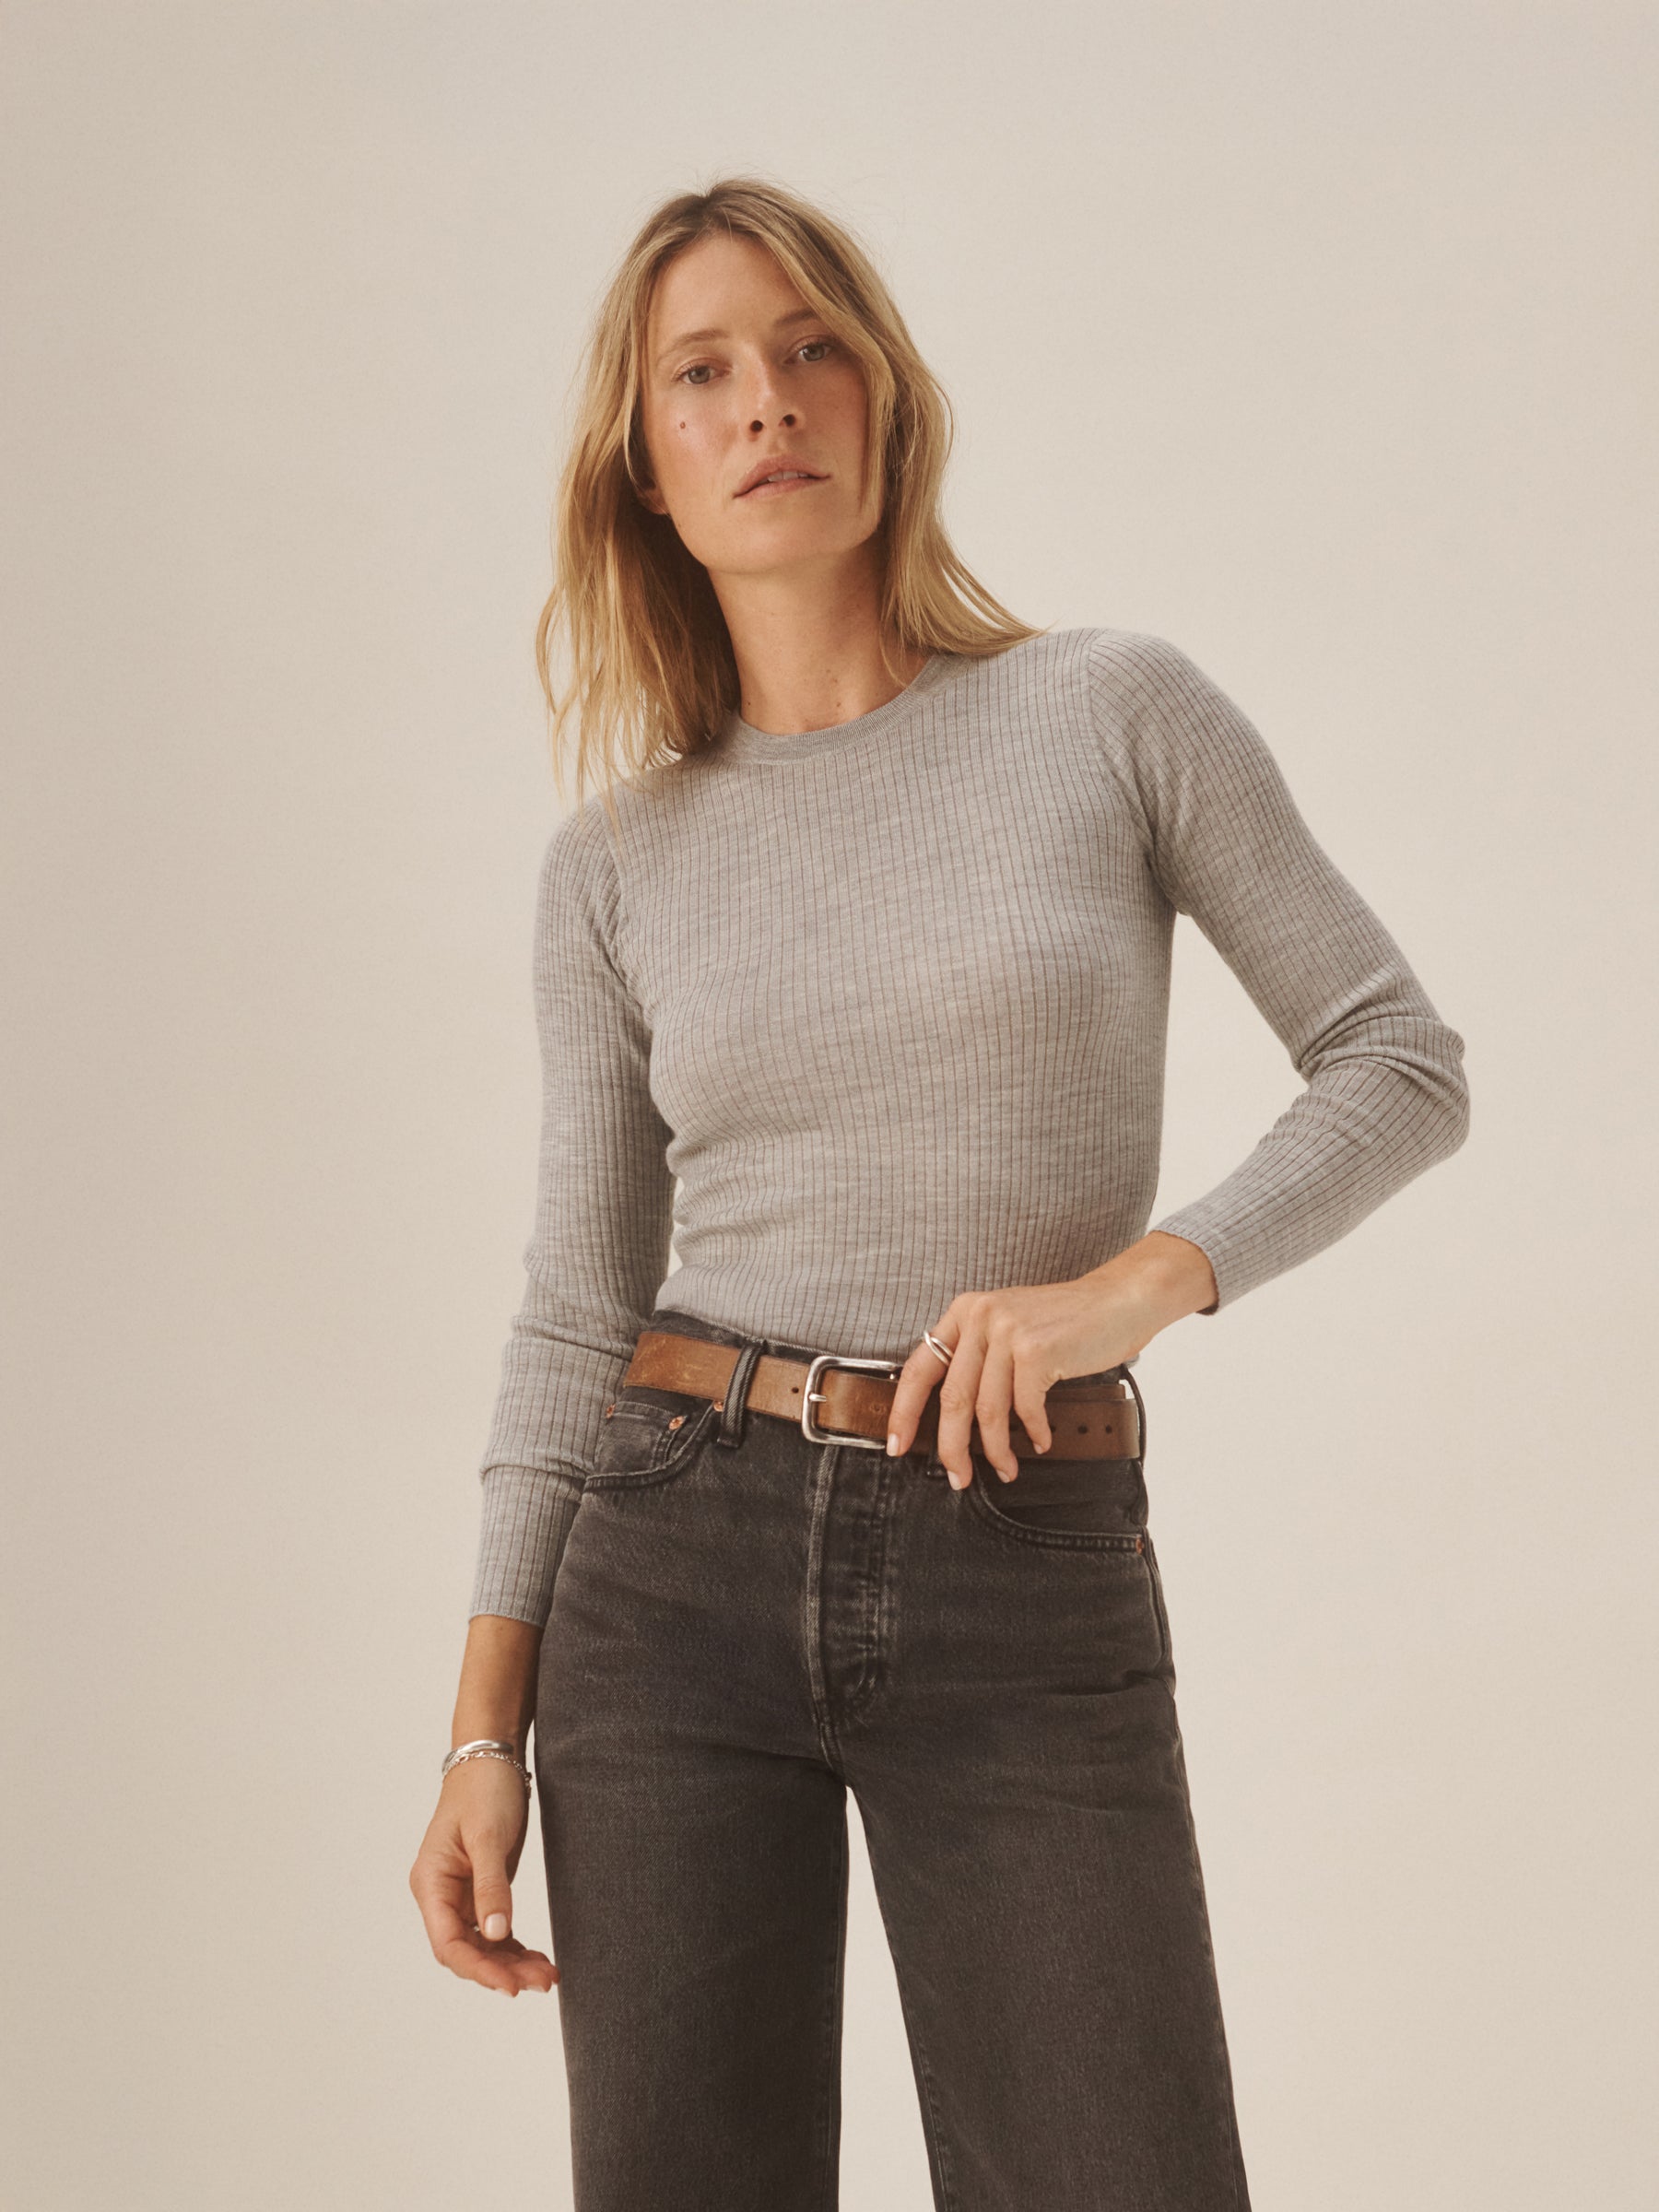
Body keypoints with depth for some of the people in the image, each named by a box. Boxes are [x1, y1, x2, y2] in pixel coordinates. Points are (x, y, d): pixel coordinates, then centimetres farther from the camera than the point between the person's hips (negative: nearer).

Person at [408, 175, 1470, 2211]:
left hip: (1034, 1601, -1)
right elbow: (576, 1314, 7)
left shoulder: (1115, 711, 1)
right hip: (680, 1566, 2)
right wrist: (485, 1729, 2)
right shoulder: (614, 860, 6)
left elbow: (1401, 1067, 3)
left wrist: (1142, 1281, -13)